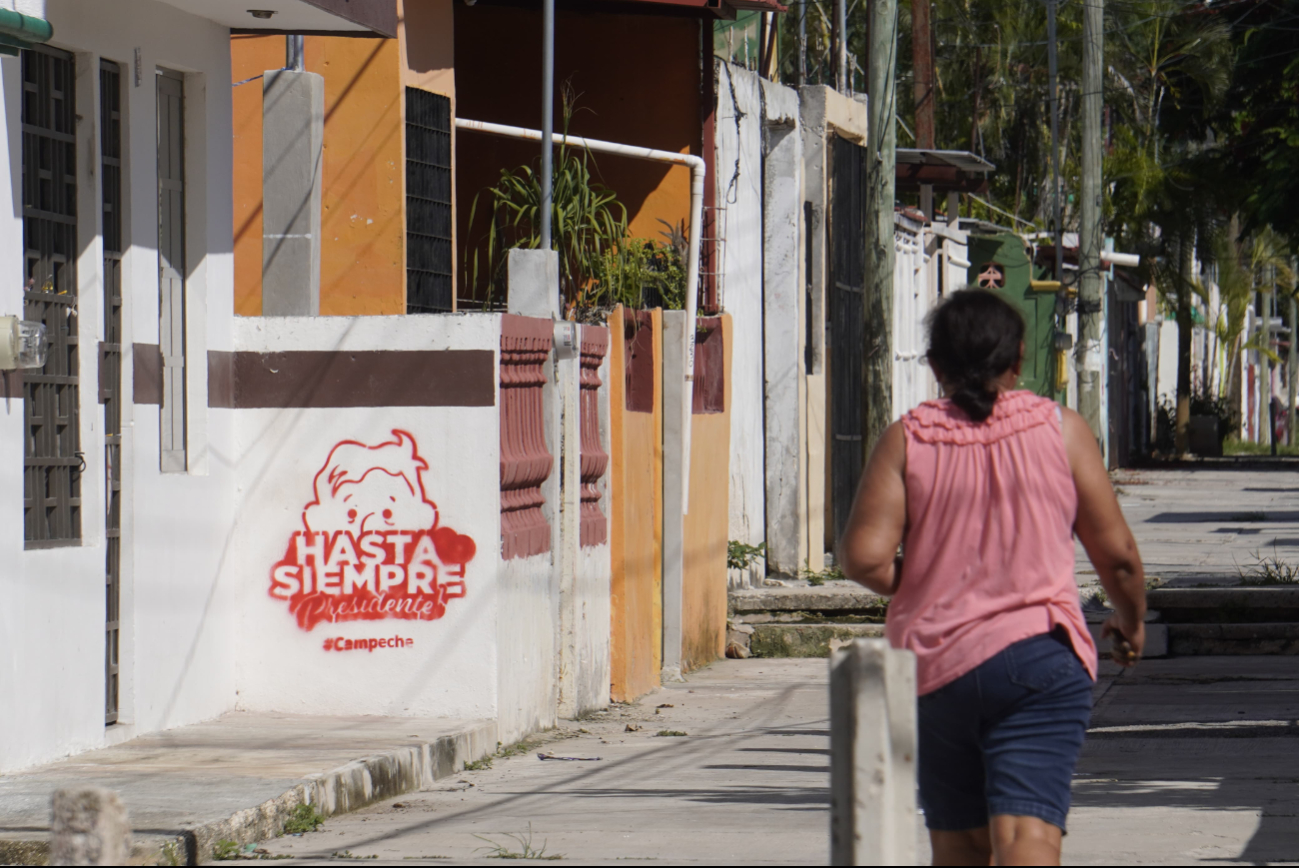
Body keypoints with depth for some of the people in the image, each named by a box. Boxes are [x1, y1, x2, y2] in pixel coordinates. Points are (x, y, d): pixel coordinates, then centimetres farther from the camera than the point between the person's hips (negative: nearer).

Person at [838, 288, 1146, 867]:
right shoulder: (1060, 429, 1)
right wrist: (1131, 622, 22)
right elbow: (1116, 553, 2)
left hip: (933, 665, 2)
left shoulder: (906, 440, 0)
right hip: (1037, 657, -2)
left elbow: (864, 556, -9)